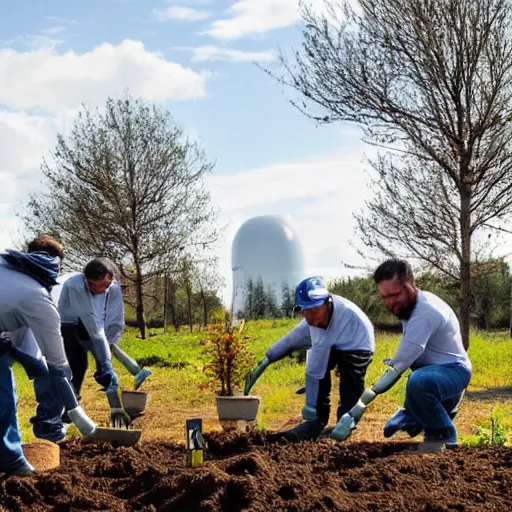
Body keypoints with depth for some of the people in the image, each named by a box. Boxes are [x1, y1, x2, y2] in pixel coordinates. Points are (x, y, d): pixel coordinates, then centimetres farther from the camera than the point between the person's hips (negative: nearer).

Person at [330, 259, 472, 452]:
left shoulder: (424, 314, -30)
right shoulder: (409, 305, 1)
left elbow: (397, 367, -34)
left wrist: (354, 412, -36)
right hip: (431, 370, 9)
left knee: (418, 382, -41)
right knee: (393, 430, 9)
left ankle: (442, 436, -16)